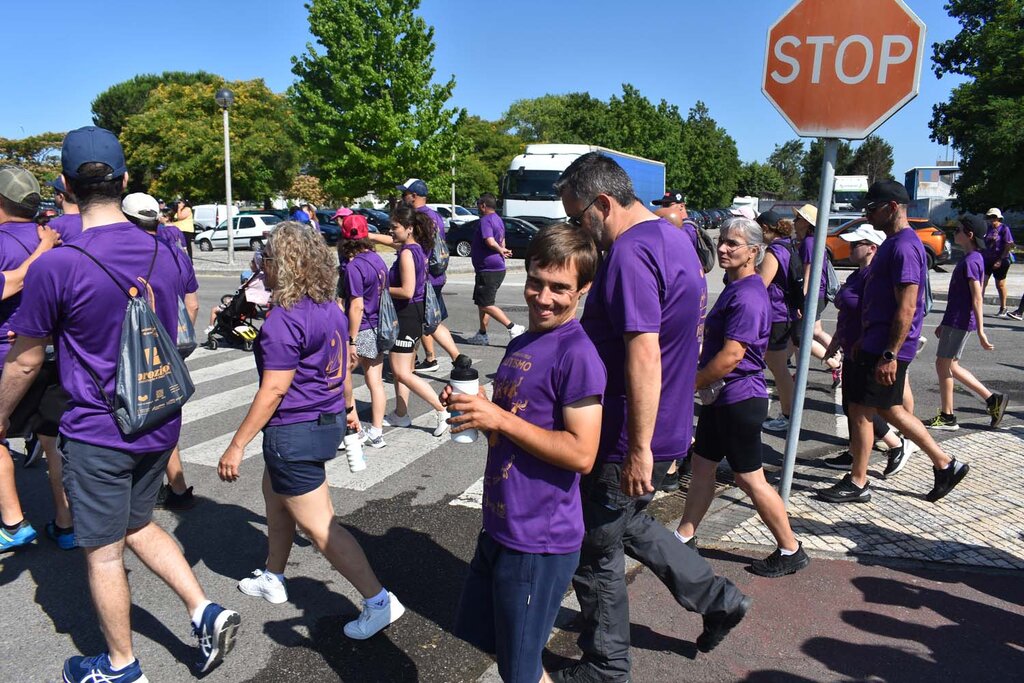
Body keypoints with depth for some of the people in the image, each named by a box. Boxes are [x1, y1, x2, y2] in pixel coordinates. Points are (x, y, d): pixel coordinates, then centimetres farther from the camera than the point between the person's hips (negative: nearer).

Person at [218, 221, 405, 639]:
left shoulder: (284, 319, -21)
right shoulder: (330, 308, 4)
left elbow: (274, 390, -22)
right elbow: (343, 365, 14)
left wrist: (237, 445, -16)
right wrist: (344, 409, 28)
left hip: (295, 431, -10)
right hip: (328, 420, 10)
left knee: (319, 526, -1)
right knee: (275, 495, 27)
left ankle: (379, 601, 3)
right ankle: (272, 579, 44)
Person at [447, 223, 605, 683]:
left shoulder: (578, 355, -19)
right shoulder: (521, 344, 8)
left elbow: (581, 454, -24)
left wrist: (499, 419, -24)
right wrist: (473, 407, -1)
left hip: (539, 539, -9)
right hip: (500, 526, 9)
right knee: (491, 638, 26)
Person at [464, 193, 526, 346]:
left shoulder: (486, 220, -16)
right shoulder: (498, 220, 16)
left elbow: (490, 242, -28)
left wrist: (501, 251, -13)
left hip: (488, 270, -10)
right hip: (497, 268, 10)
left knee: (486, 304, -7)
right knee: (481, 302, 16)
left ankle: (513, 328, -10)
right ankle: (482, 335, 20)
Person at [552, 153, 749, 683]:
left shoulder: (630, 254, -23)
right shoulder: (673, 237, 9)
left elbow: (644, 355, -30)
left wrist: (638, 450, -27)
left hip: (629, 439, -10)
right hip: (670, 427, 10)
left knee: (597, 552, 9)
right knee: (626, 523, 28)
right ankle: (718, 599, 35)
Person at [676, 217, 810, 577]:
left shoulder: (747, 297, -21)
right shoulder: (735, 289, 12)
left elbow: (730, 356, -26)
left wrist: (689, 385, -17)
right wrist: (698, 384, 18)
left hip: (739, 400, -10)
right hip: (721, 398, 10)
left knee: (749, 479, 2)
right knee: (702, 466, 16)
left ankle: (791, 551, 18)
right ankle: (684, 537, 29)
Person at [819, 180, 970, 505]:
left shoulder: (904, 247, -18)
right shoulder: (893, 243, 14)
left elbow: (906, 308, -23)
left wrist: (890, 355, -24)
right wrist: (863, 341, 22)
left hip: (886, 349, -10)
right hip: (876, 345, 10)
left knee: (861, 411, 0)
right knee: (890, 409, 17)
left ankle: (857, 483, 13)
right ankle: (945, 465, 27)